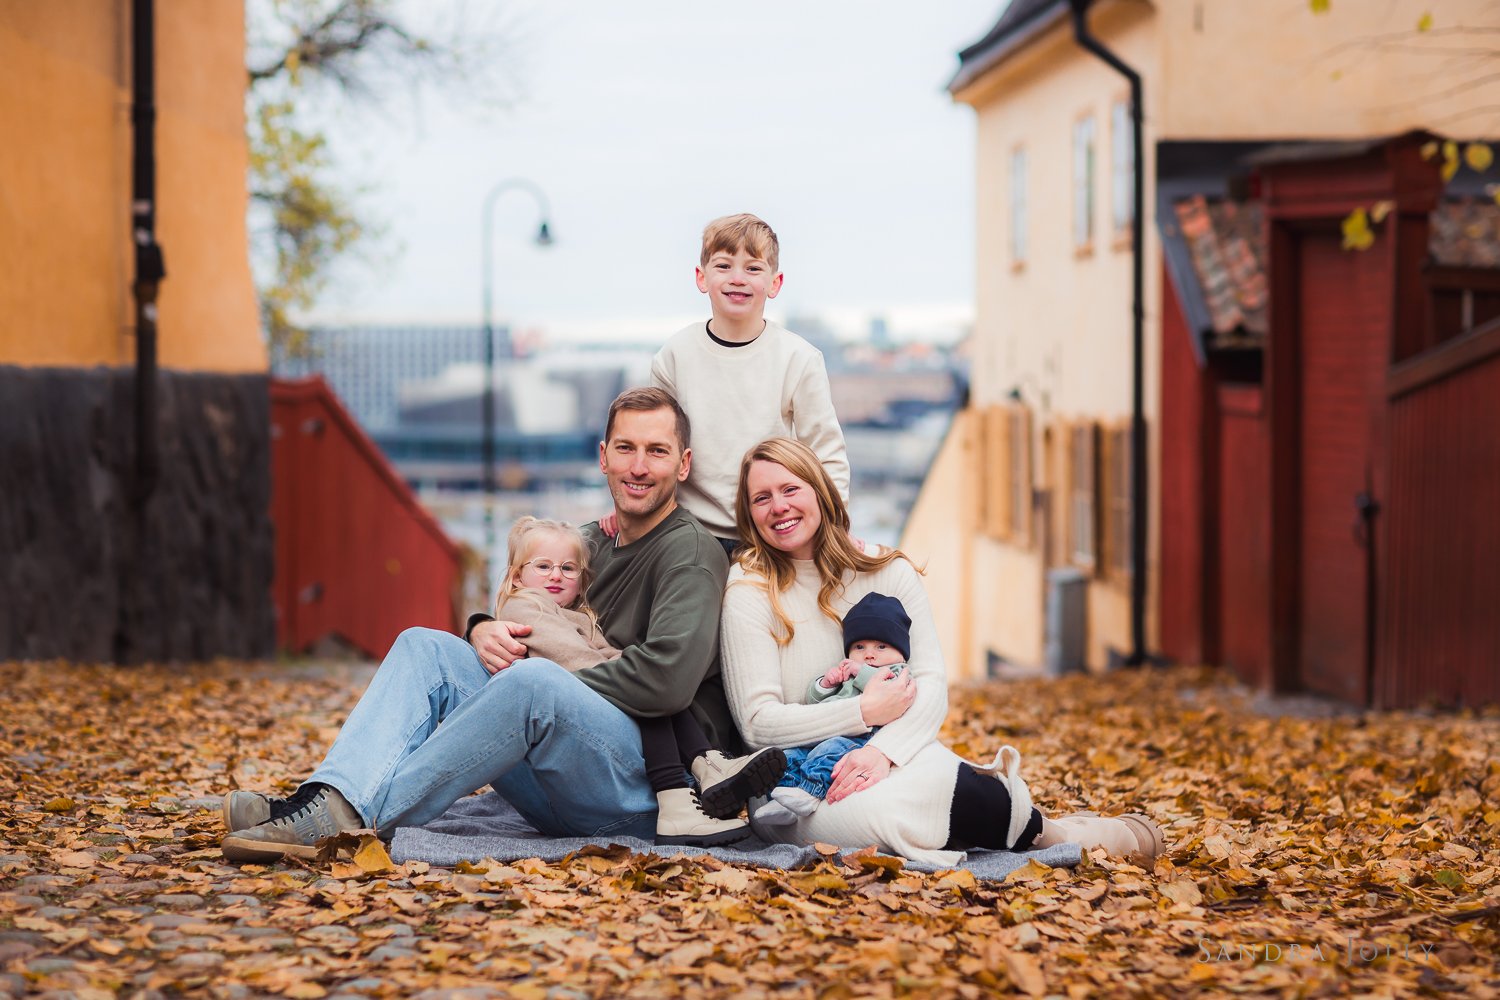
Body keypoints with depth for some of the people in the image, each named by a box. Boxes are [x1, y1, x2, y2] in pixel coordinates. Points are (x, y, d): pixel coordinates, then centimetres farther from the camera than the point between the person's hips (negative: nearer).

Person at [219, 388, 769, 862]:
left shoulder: (691, 552, -4)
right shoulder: (589, 543, 20)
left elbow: (669, 678, -20)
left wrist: (559, 682, -11)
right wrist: (484, 630, -1)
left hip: (647, 787, -8)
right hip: (559, 794, 8)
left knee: (533, 680, -35)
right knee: (424, 646, -4)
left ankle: (356, 818, -34)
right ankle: (335, 796, -29)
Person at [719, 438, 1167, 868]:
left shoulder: (890, 573, 7)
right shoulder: (748, 591, -4)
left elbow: (932, 685, -2)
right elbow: (758, 723, -10)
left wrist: (883, 748, -21)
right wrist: (865, 712, -18)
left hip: (895, 755, 2)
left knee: (938, 776, -36)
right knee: (874, 811, -37)